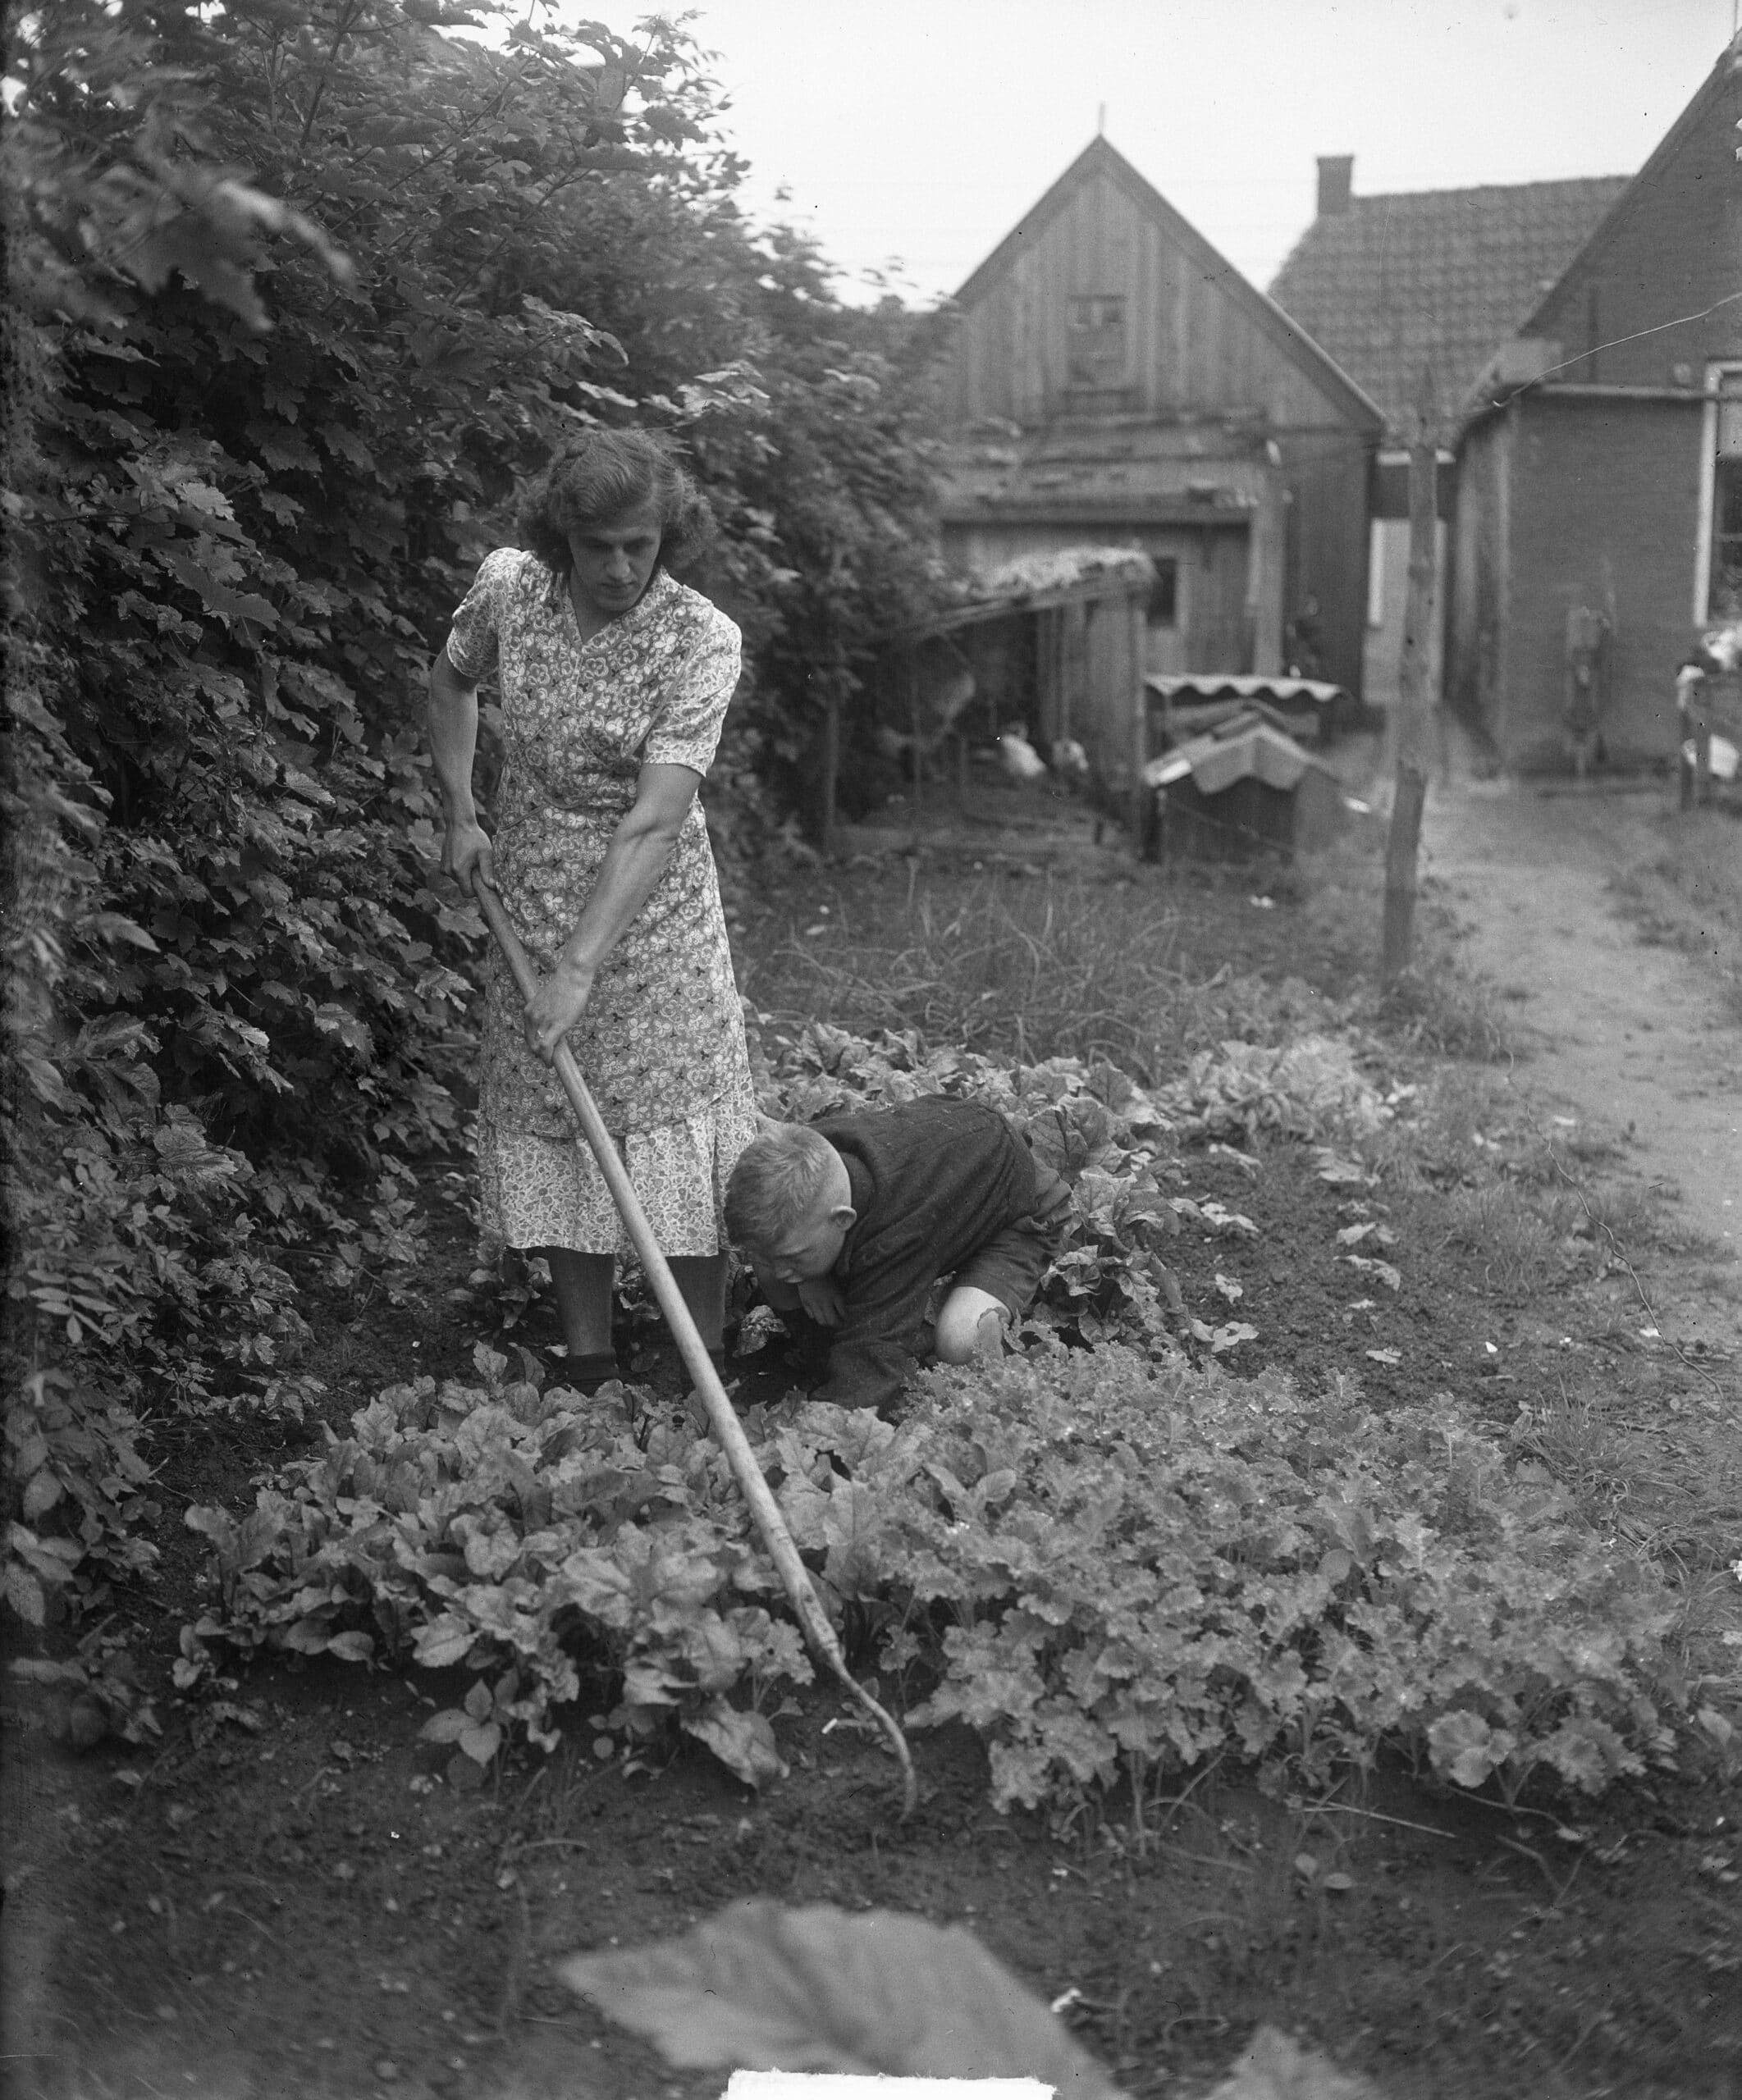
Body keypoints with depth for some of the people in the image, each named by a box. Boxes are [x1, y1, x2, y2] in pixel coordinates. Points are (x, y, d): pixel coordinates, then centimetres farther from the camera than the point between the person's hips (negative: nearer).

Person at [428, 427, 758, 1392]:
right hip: (527, 906, 4)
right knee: (547, 1123, 7)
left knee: (674, 1133, -3)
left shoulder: (700, 639, -19)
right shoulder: (508, 586, -7)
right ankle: (588, 1368, 18)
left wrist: (581, 967, -32)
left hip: (652, 915, -4)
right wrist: (460, 815, 7)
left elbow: (654, 820, -26)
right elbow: (451, 682, 16)